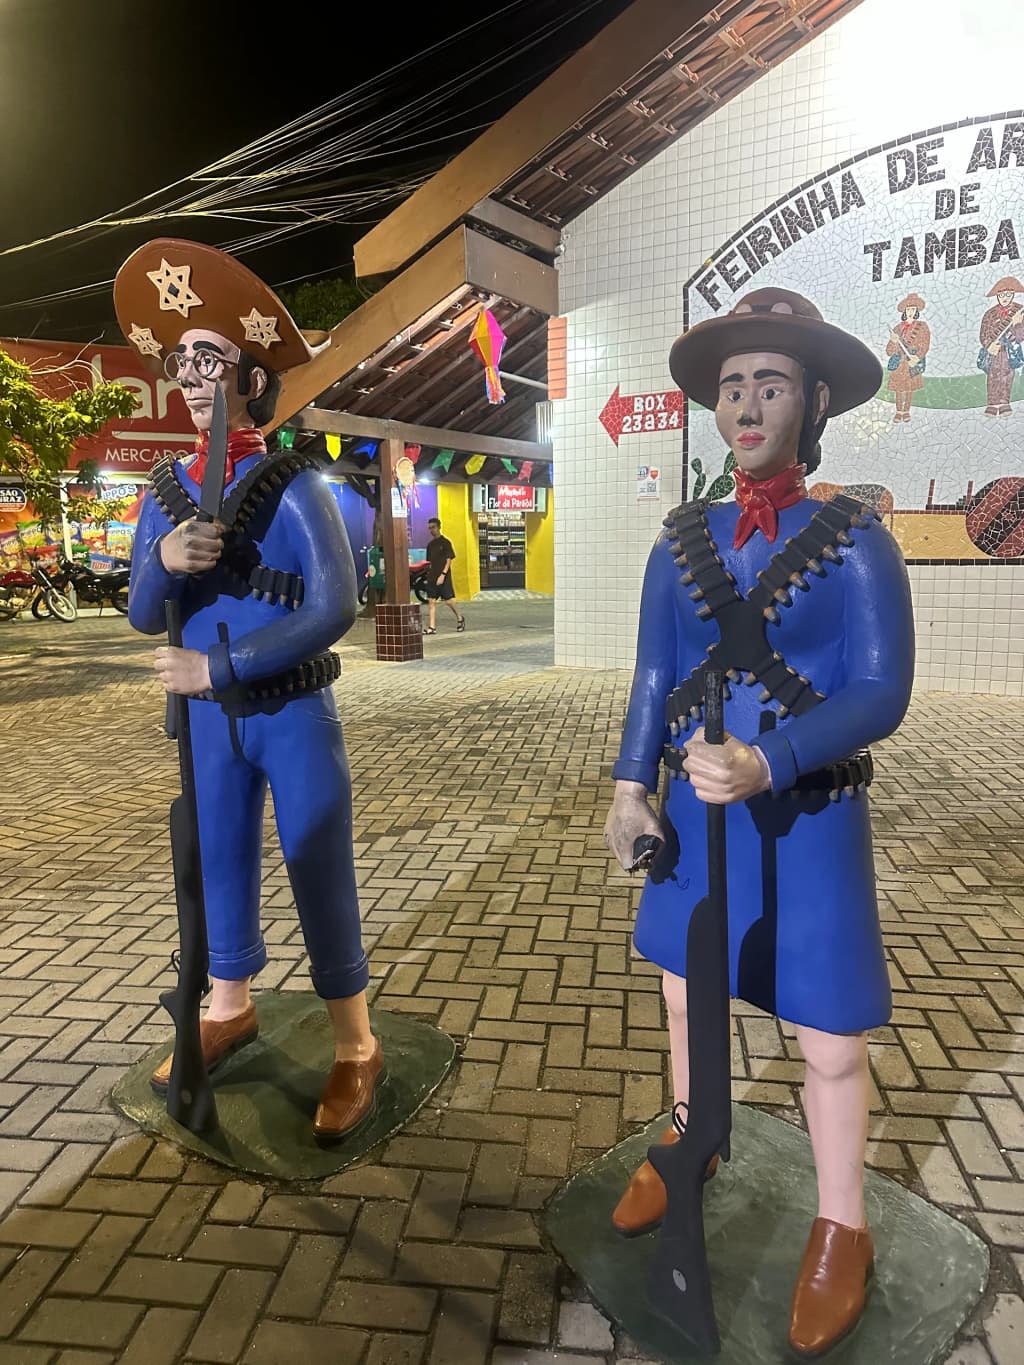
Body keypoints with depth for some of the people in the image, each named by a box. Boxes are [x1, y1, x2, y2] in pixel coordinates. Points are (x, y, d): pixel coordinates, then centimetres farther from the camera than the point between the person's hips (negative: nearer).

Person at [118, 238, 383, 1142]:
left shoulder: (292, 484, -12)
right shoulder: (167, 489, 4)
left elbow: (334, 610, -21)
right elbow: (142, 618, 2)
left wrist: (217, 667, -19)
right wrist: (162, 560, -20)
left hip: (295, 718, -5)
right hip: (212, 722, 5)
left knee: (320, 879, 3)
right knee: (222, 868, 18)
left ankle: (356, 1052, 19)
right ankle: (231, 1010, 40)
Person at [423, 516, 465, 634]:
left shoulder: (445, 542, -5)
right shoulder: (430, 544, 13)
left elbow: (449, 560, -9)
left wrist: (443, 574, -17)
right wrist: (428, 574, 9)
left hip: (443, 577, -6)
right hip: (432, 577, 6)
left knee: (449, 600, -2)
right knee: (432, 601, 0)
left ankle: (460, 618, 22)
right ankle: (432, 627, 0)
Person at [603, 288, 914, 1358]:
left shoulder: (854, 538, -9)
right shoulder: (682, 539, 2)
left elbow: (880, 694, -14)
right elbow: (654, 675, 5)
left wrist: (766, 762, -27)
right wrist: (631, 783, -6)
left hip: (809, 820, -3)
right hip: (695, 810, 4)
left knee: (829, 1043, 9)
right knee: (686, 995, 21)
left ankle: (840, 1231, 36)